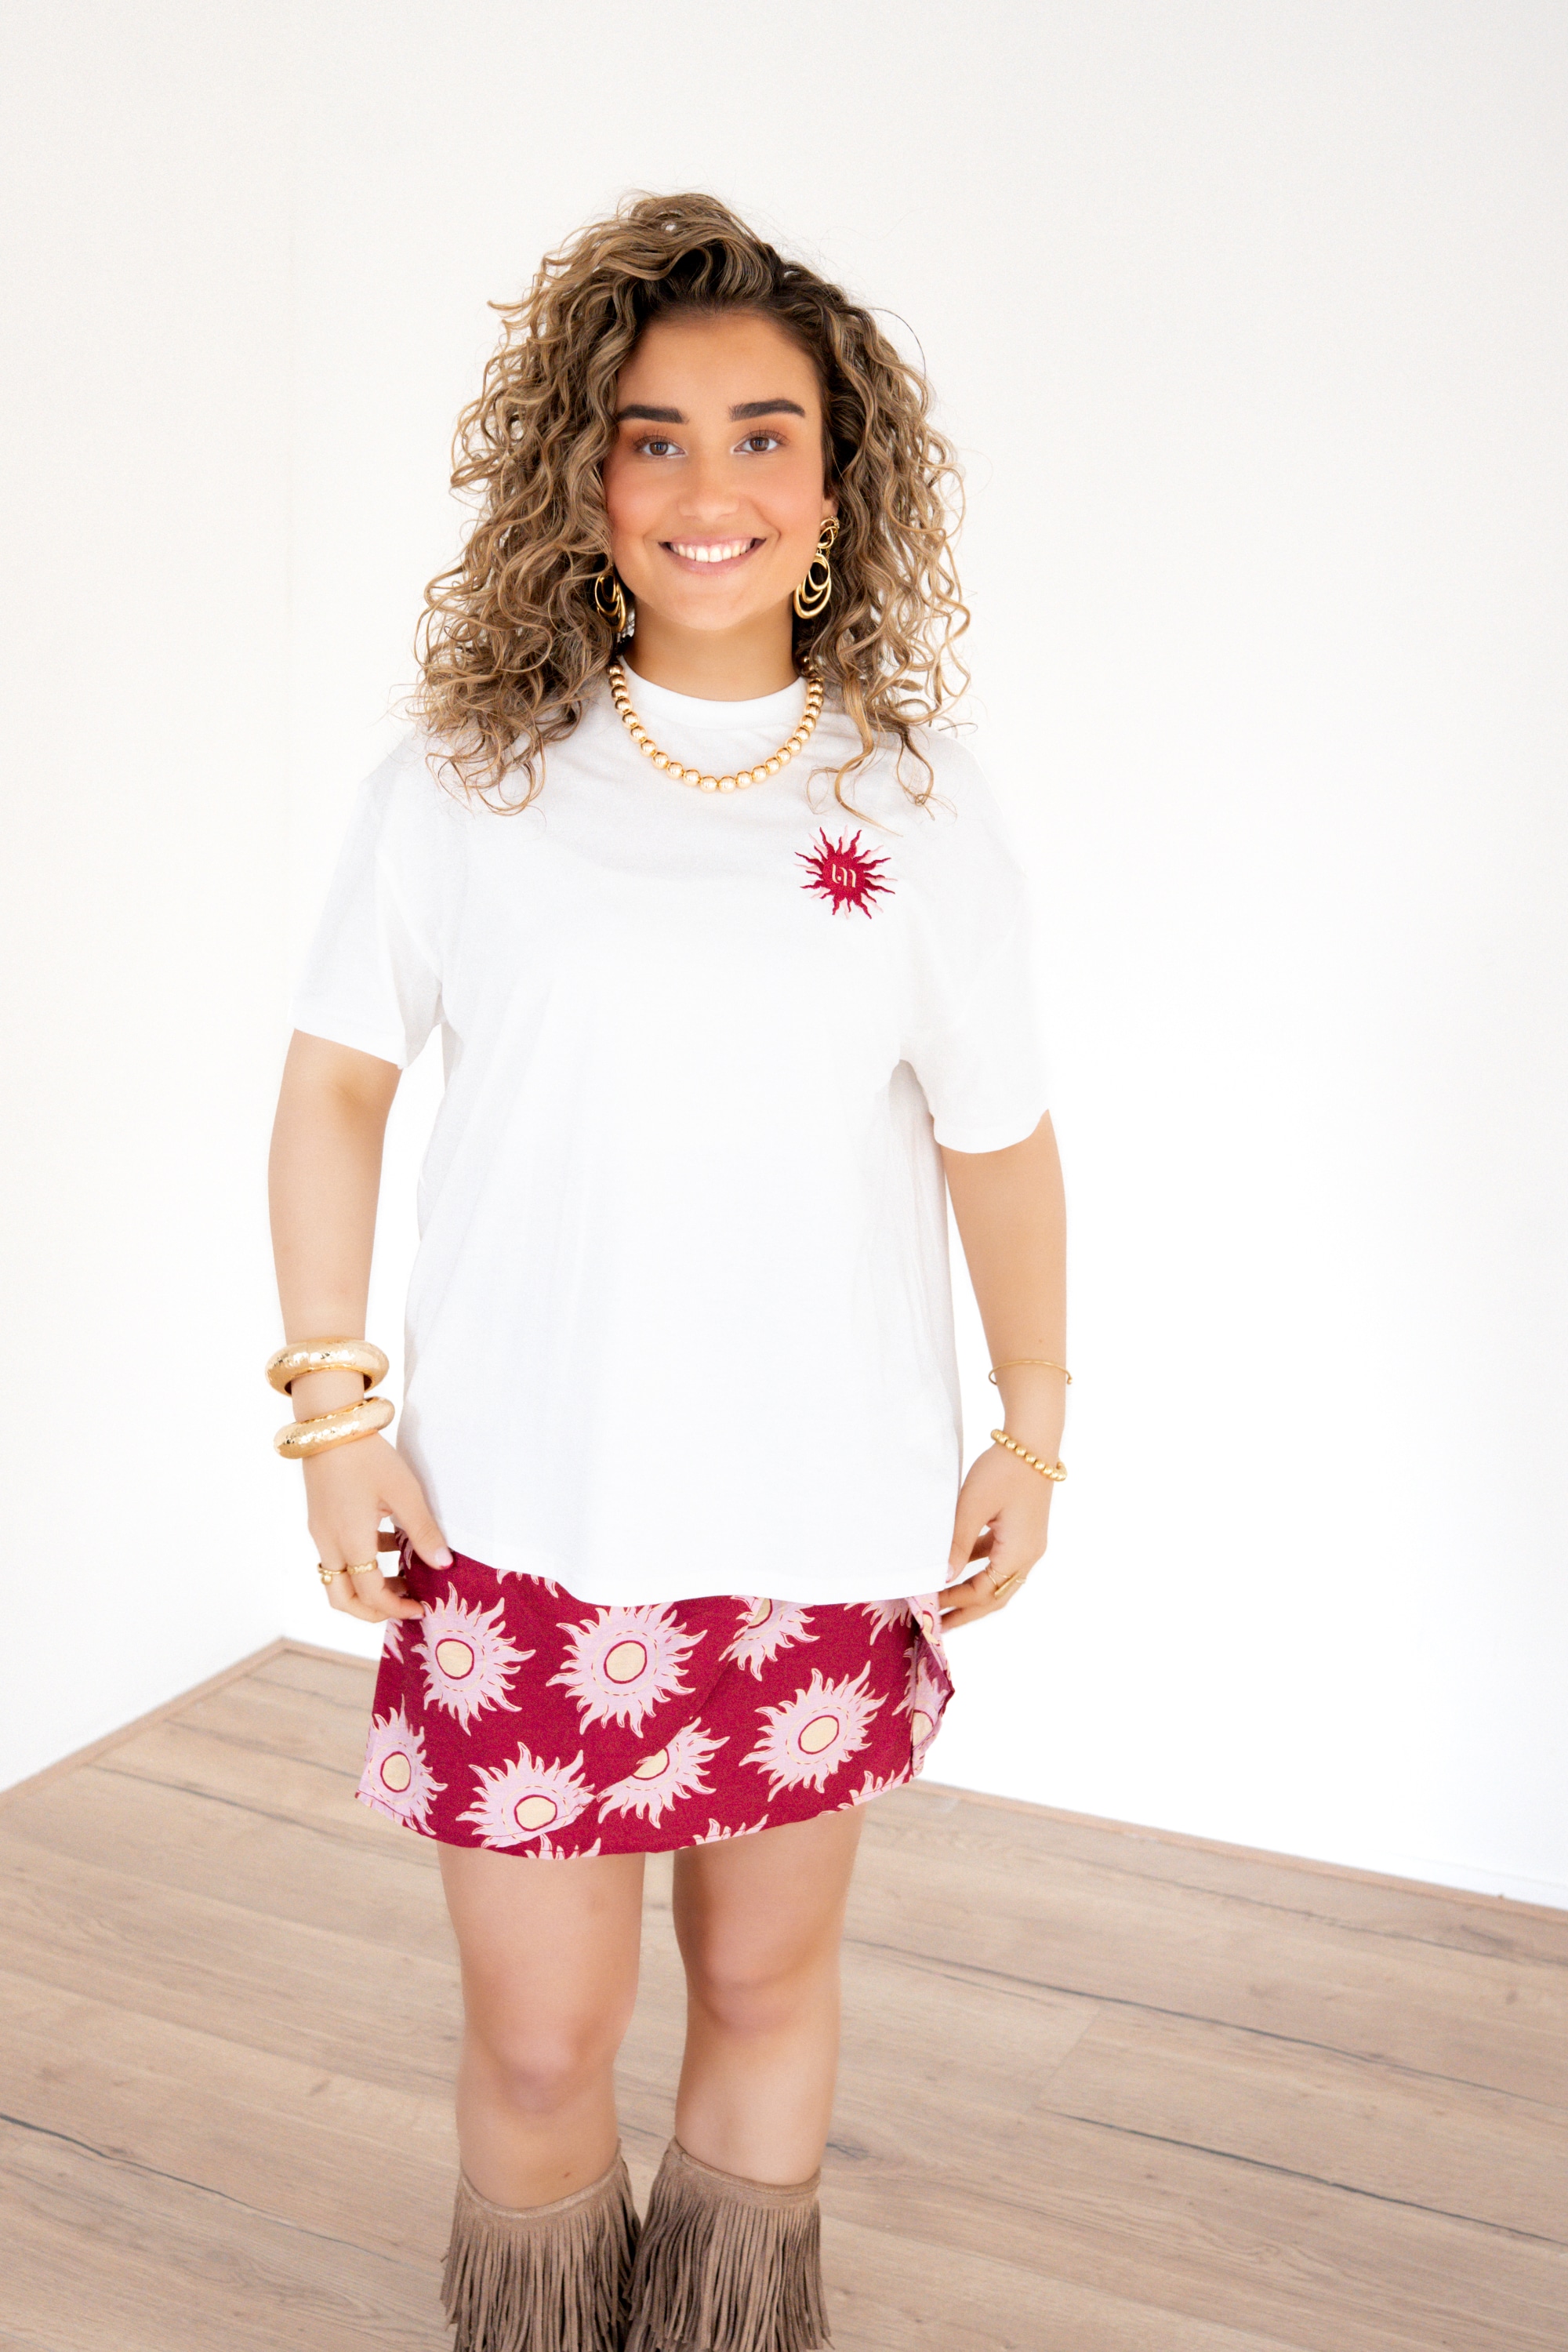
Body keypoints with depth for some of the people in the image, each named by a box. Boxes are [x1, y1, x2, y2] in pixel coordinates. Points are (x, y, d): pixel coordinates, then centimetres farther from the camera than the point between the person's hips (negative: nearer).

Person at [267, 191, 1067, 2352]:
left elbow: (997, 1137, 8)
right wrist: (332, 1402, -2)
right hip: (518, 1522, -1)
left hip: (827, 1521, 1)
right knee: (539, 2043, 9)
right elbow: (335, 1080, 3)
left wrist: (1034, 1429, 7)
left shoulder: (922, 807, 0)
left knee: (769, 1982, 19)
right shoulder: (471, 775, -2)